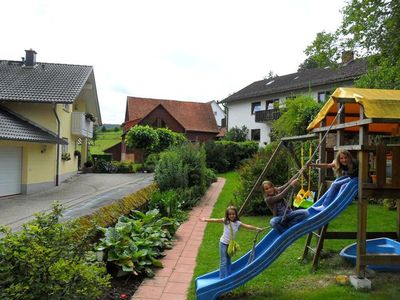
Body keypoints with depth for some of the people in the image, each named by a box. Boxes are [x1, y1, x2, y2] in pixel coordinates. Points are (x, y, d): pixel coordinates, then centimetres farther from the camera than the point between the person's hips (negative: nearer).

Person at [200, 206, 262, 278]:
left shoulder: (238, 223, -3)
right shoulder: (225, 221, -12)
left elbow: (247, 226, -1)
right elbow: (215, 220, -20)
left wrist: (256, 228, -5)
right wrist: (206, 220, -29)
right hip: (223, 243, -4)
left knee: (228, 261, 17)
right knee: (223, 262, -2)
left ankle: (229, 277, 26)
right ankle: (222, 278, 5)